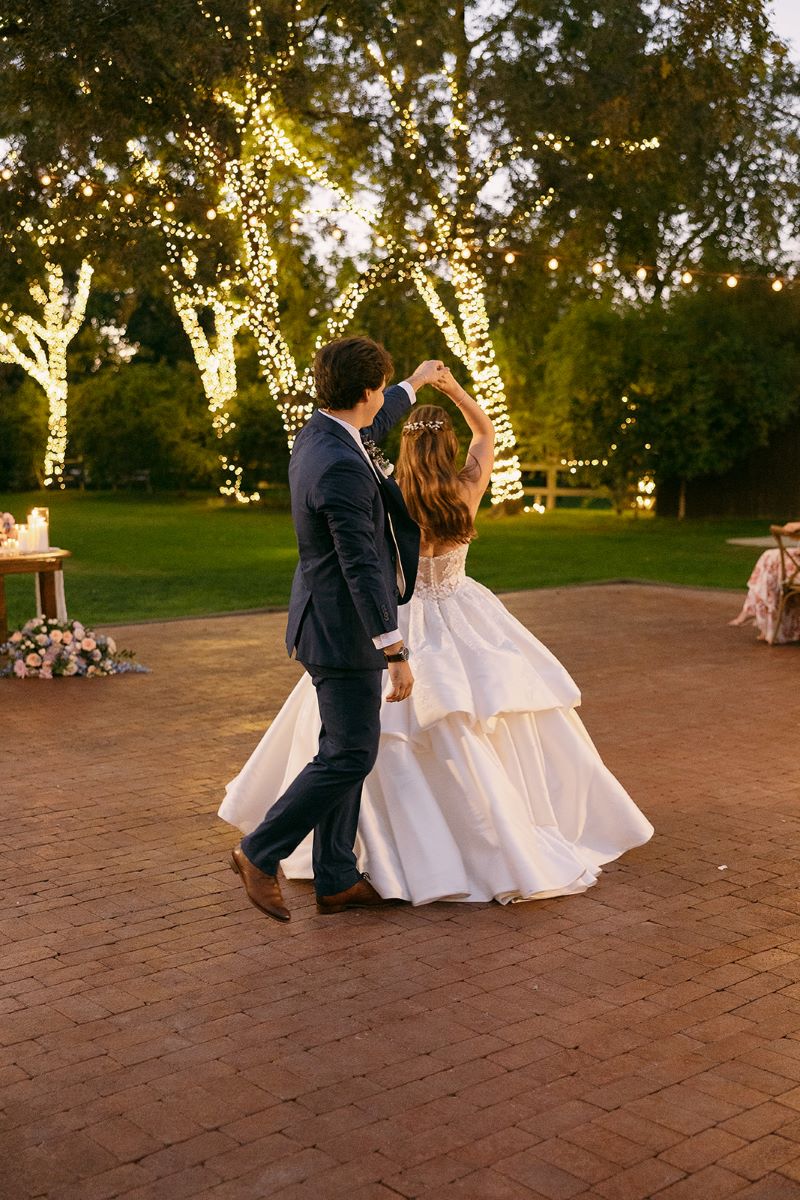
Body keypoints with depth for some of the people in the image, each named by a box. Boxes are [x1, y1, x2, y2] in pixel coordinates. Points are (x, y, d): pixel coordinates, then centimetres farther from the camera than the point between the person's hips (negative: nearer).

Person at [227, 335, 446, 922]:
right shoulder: (340, 469, -24)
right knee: (350, 757, -2)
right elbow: (362, 567, -27)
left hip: (329, 624, 10)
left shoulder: (318, 434, 6)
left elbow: (368, 429, 31)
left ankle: (336, 880, 21)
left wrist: (414, 384, 45)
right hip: (345, 631, -10)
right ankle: (260, 852, 10)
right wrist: (396, 653, -26)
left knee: (343, 751, 14)